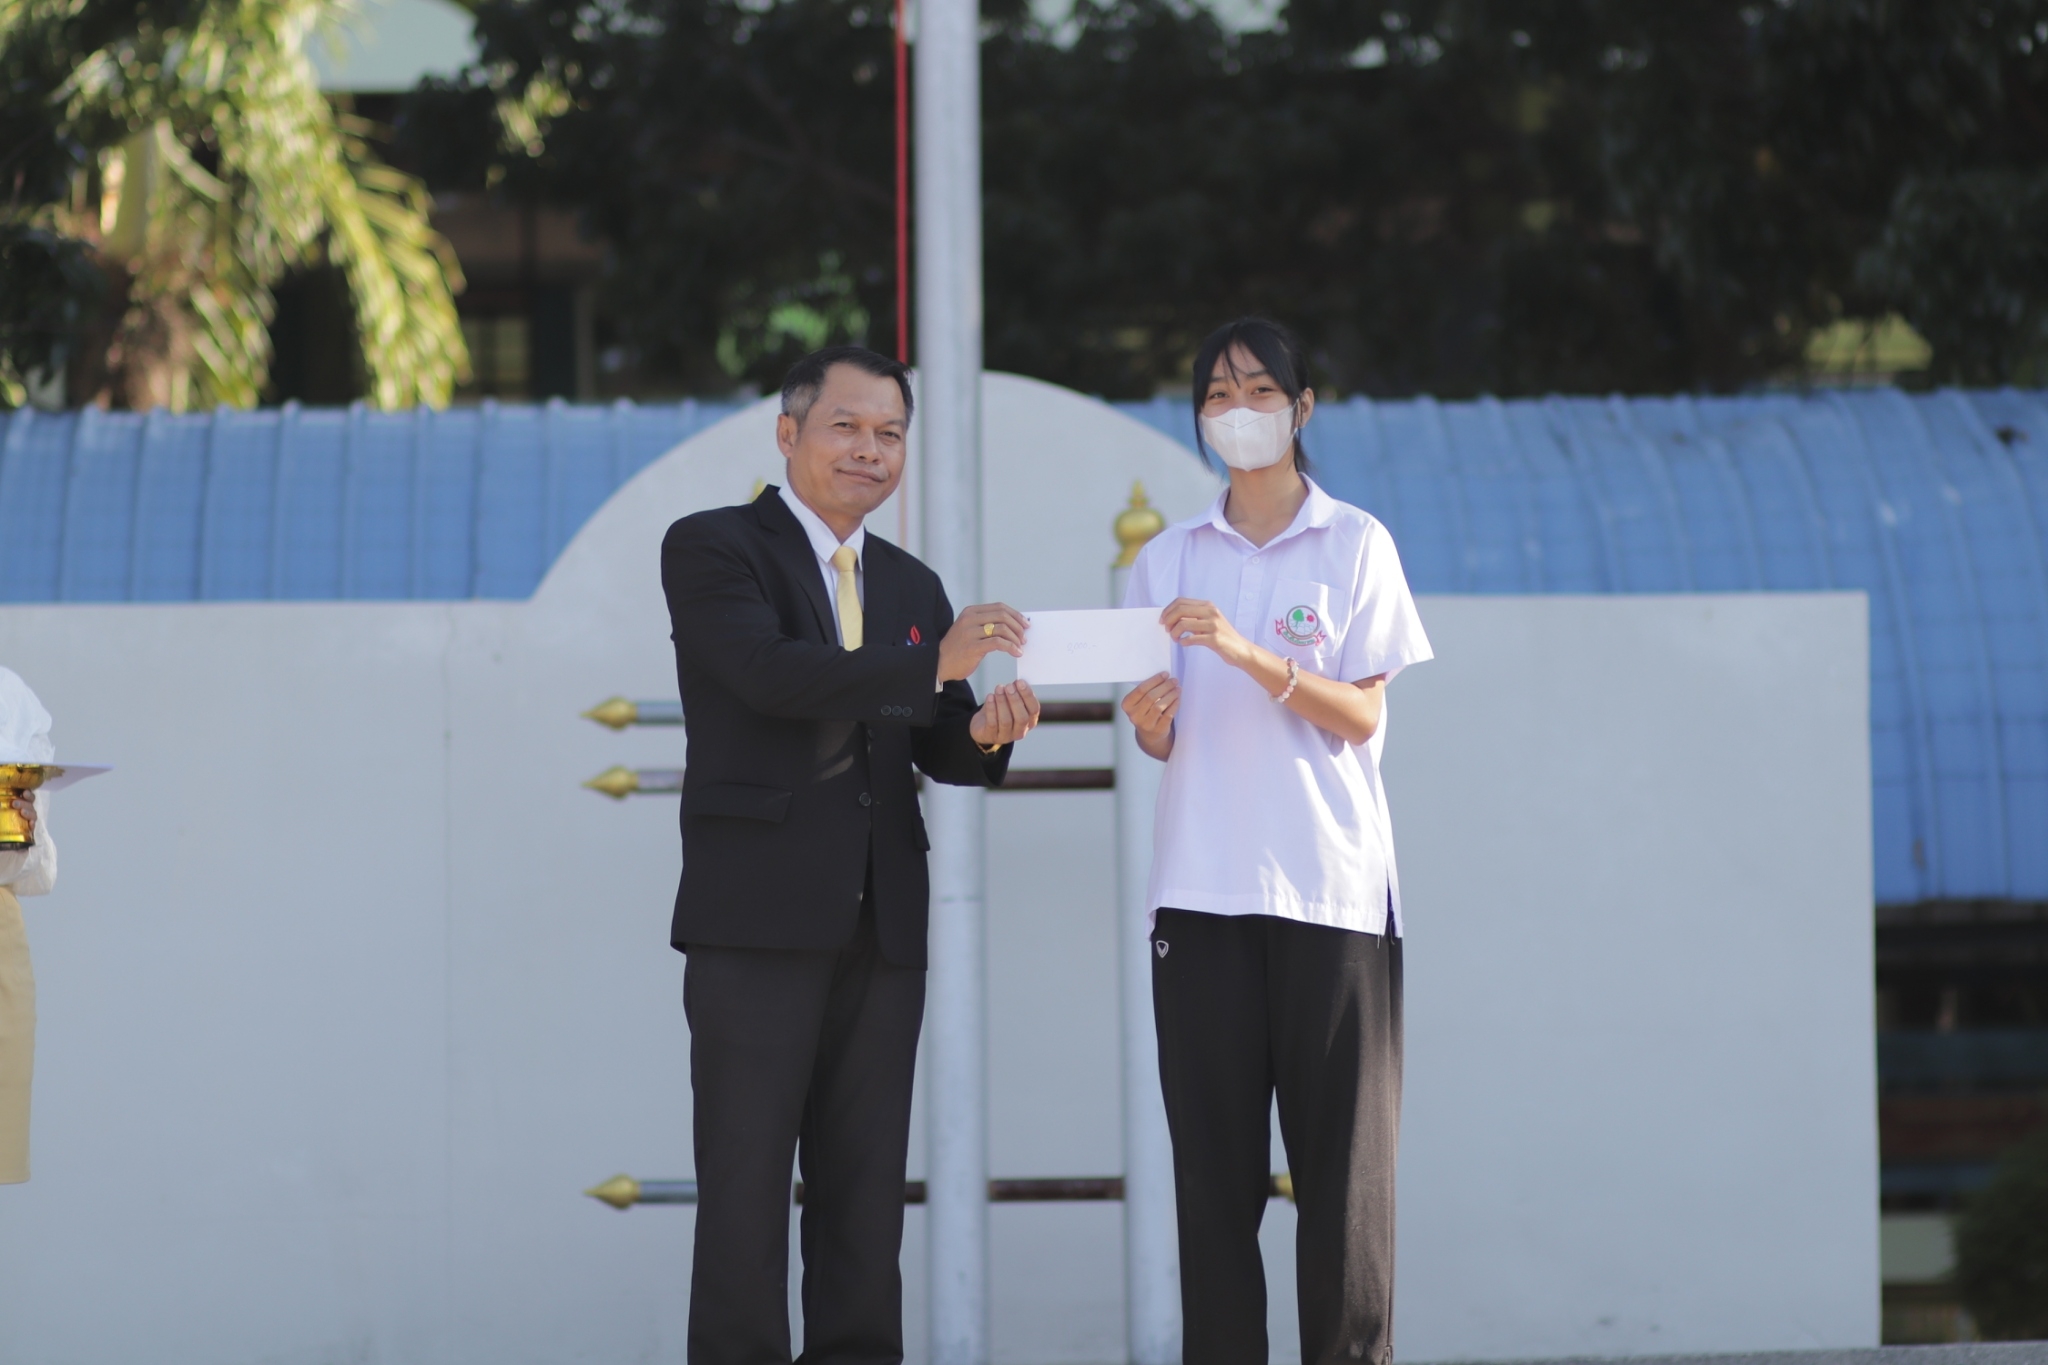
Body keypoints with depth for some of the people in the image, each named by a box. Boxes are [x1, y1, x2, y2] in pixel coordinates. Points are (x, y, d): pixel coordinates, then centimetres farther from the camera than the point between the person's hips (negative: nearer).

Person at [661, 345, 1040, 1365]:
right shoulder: (712, 550, 0)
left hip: (881, 924, 6)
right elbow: (769, 671, -17)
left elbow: (938, 746, 13)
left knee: (867, 1185, 6)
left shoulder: (912, 586, 19)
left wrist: (986, 734, -11)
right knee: (747, 1181, -6)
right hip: (758, 917, -6)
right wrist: (935, 664, -25)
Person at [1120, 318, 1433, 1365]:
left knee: (1341, 1157, -5)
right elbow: (1160, 739, 12)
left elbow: (1363, 715, -4)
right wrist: (1148, 718, -11)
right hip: (1203, 885, 3)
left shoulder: (1354, 547, 4)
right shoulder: (1169, 559, 13)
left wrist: (1252, 656, -18)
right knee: (1214, 1161, 0)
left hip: (1329, 886, -3)